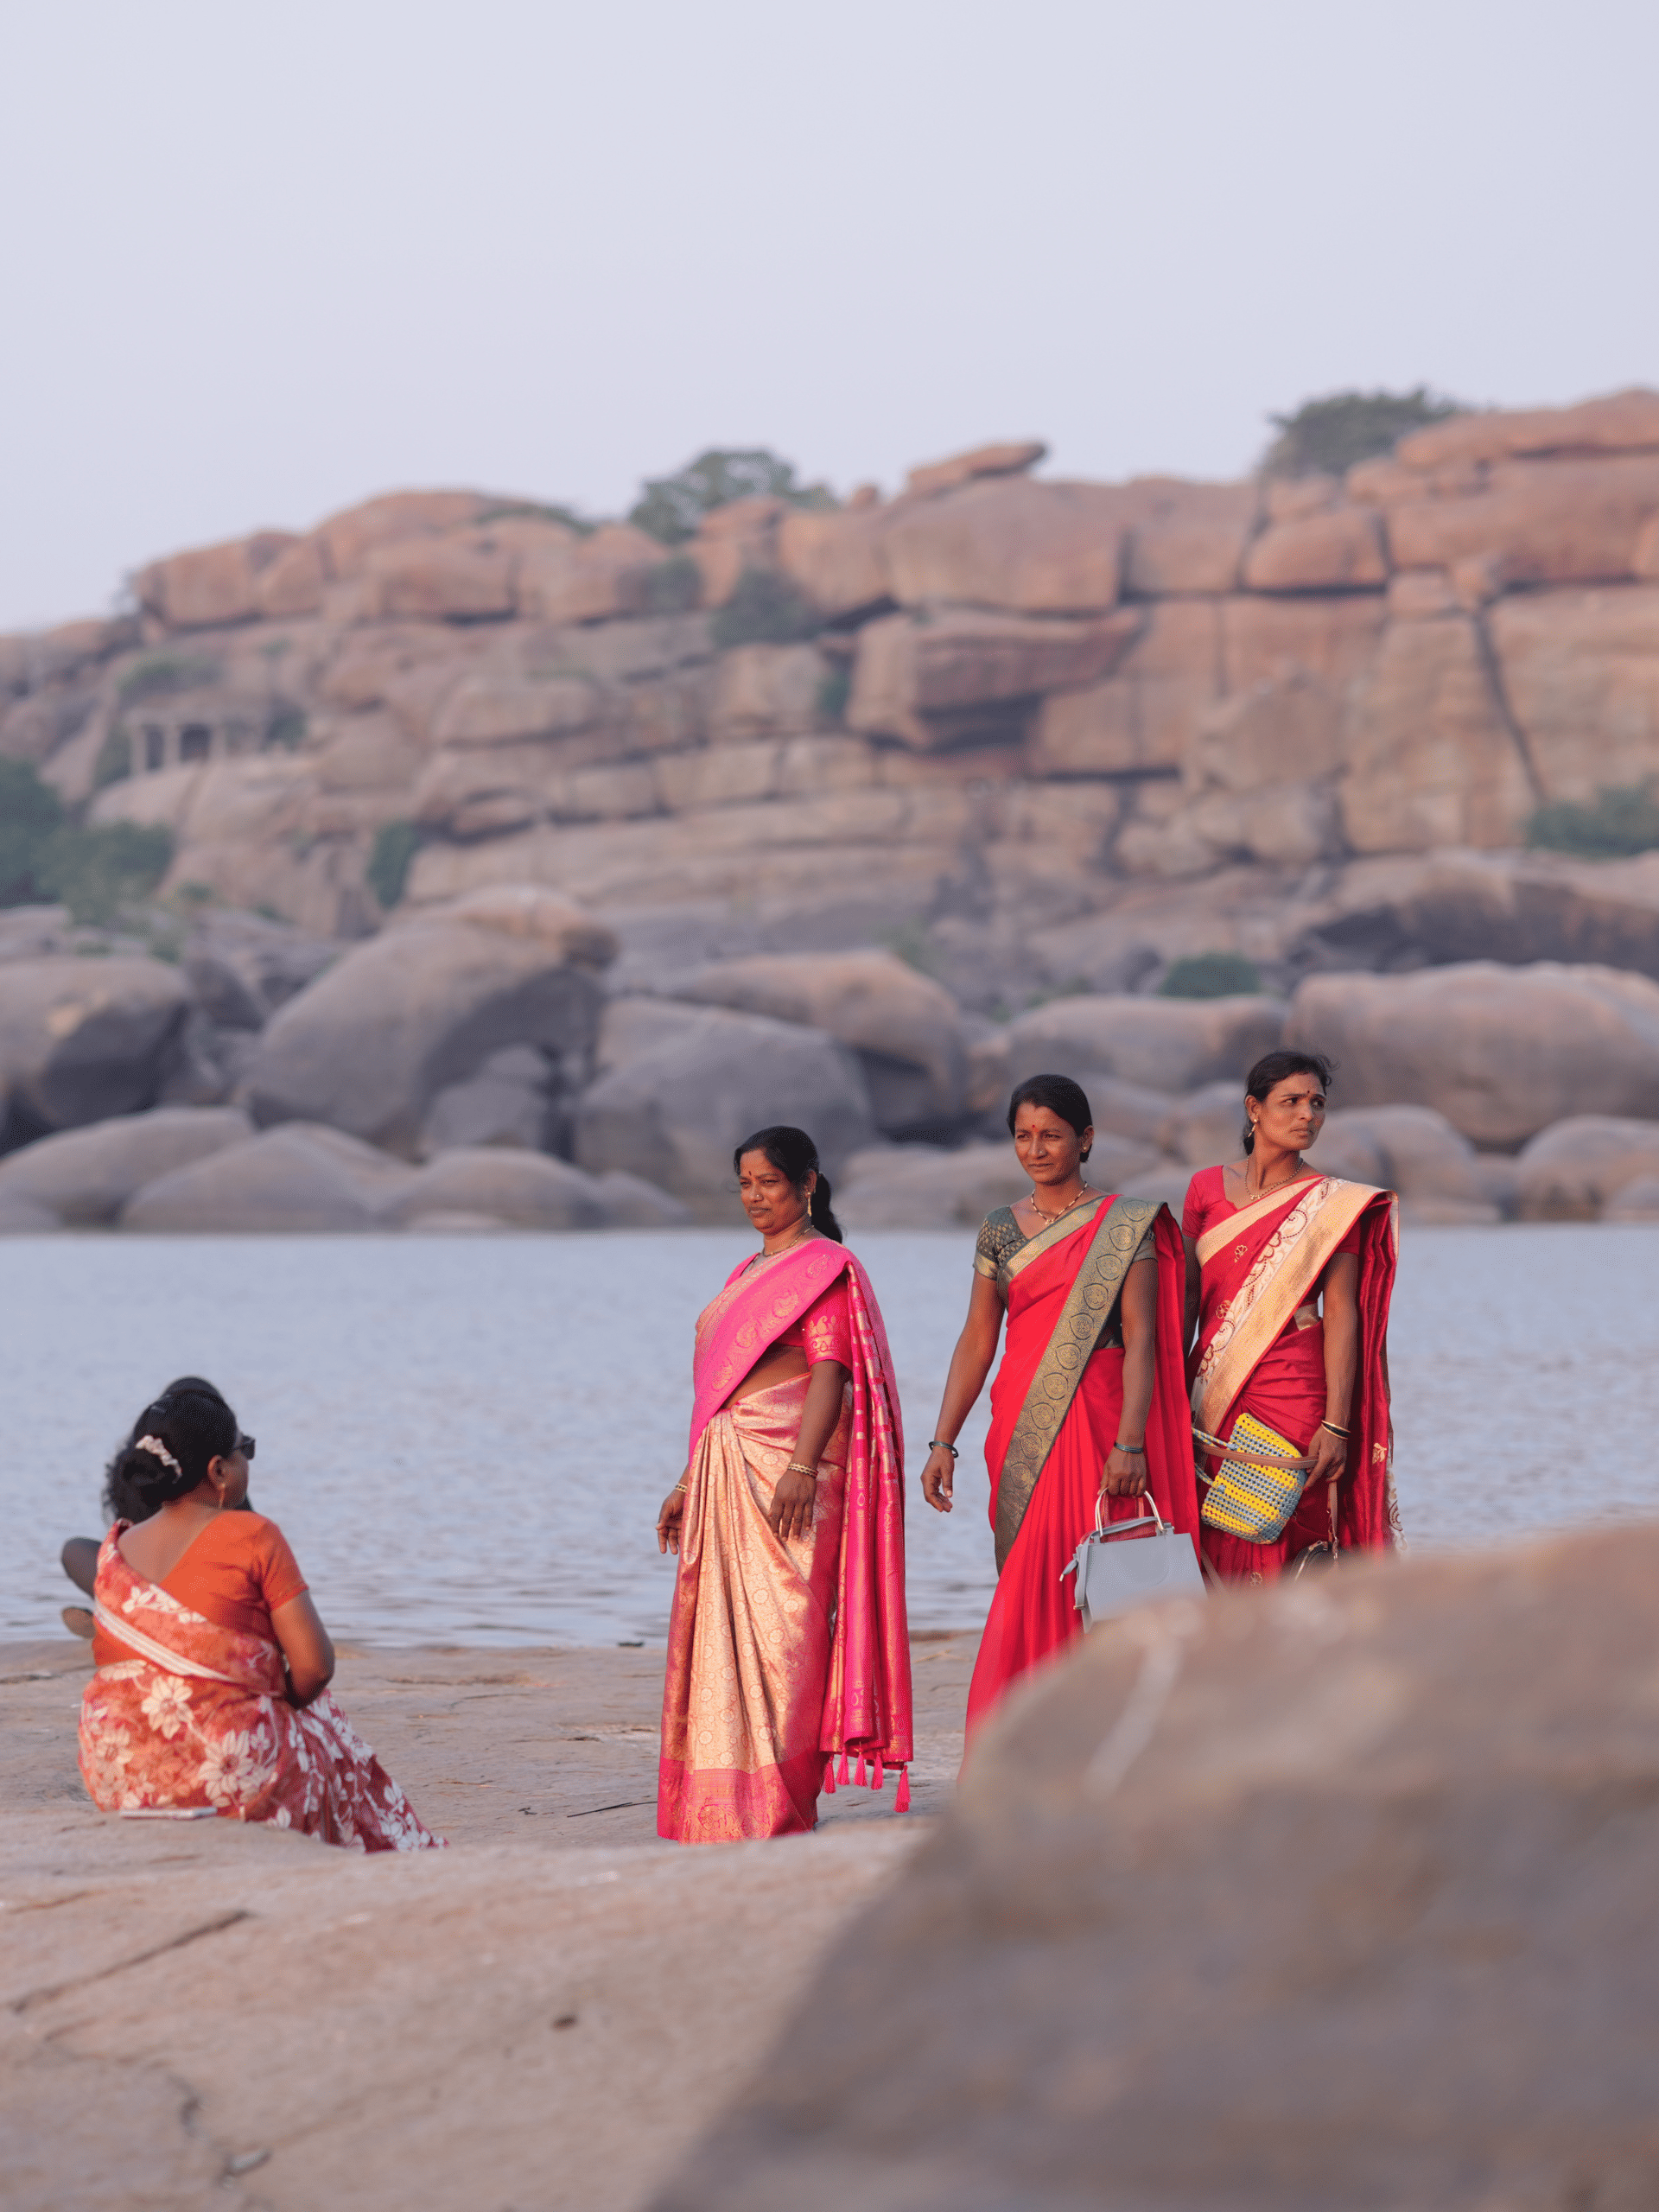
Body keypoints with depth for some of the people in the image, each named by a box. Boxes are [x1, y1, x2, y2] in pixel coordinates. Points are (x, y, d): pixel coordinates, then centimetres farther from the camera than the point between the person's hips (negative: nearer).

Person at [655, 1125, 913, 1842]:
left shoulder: (827, 1267, -4)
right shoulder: (748, 1275, 21)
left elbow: (830, 1371, -15)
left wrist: (802, 1466, -26)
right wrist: (689, 1482, 21)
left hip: (788, 1463, -9)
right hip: (728, 1472, 9)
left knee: (781, 1632, -9)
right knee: (720, 1635, 6)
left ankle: (780, 1809, -8)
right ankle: (725, 1811, 10)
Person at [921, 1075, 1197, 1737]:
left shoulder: (1124, 1227, 0)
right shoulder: (1001, 1230, 12)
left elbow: (1141, 1340, -6)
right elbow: (977, 1340, 13)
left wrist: (1130, 1442, -16)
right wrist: (943, 1442, 5)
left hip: (1095, 1424, -4)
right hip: (1021, 1428, 4)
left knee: (1088, 1590, -10)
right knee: (1028, 1586, 2)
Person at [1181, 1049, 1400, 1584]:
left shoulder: (1332, 1205, -1)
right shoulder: (1207, 1188, 9)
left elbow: (1341, 1315, -5)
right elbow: (1187, 1296, 13)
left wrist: (1336, 1424, -12)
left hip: (1293, 1391, -3)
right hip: (1214, 1394, 3)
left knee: (1286, 1549, -5)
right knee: (1220, 1556, 3)